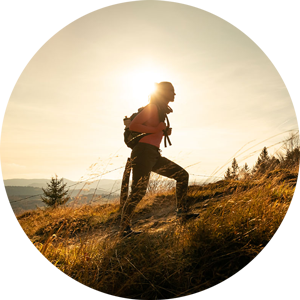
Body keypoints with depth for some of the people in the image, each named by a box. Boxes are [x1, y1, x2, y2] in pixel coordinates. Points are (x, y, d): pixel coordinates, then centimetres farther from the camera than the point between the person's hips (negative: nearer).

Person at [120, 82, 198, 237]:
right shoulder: (153, 107, -5)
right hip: (143, 152, -9)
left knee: (182, 175, 7)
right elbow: (133, 126, -14)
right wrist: (156, 129, -14)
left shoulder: (161, 110, 21)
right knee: (138, 192, -13)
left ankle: (182, 212, 11)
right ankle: (124, 228, -4)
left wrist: (165, 131, 15)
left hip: (155, 155, 9)